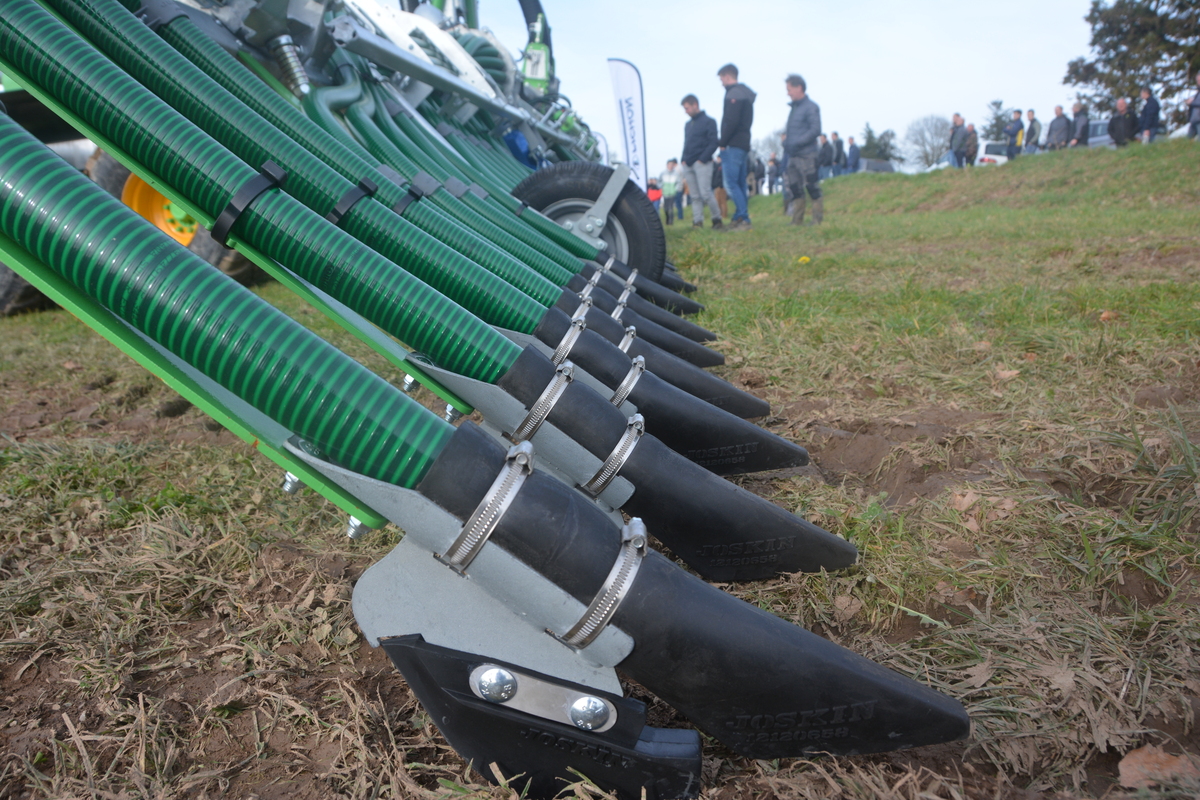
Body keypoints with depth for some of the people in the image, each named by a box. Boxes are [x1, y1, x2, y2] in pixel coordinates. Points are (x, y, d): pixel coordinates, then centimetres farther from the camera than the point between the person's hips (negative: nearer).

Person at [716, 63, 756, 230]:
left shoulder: (734, 93, -9)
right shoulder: (745, 93, 22)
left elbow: (731, 121, -21)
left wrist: (723, 142, -12)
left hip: (733, 145, -10)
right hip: (743, 145, 10)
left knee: (731, 184, -12)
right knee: (740, 184, 9)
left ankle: (744, 219, -16)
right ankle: (739, 219, 11)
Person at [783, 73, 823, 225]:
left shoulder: (811, 107, -7)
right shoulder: (794, 107, 16)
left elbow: (815, 130, -15)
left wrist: (797, 144, -20)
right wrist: (787, 141, 3)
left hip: (806, 154, -8)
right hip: (793, 156, 8)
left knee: (811, 187, -5)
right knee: (795, 188, 7)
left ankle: (818, 221, -1)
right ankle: (797, 221, 12)